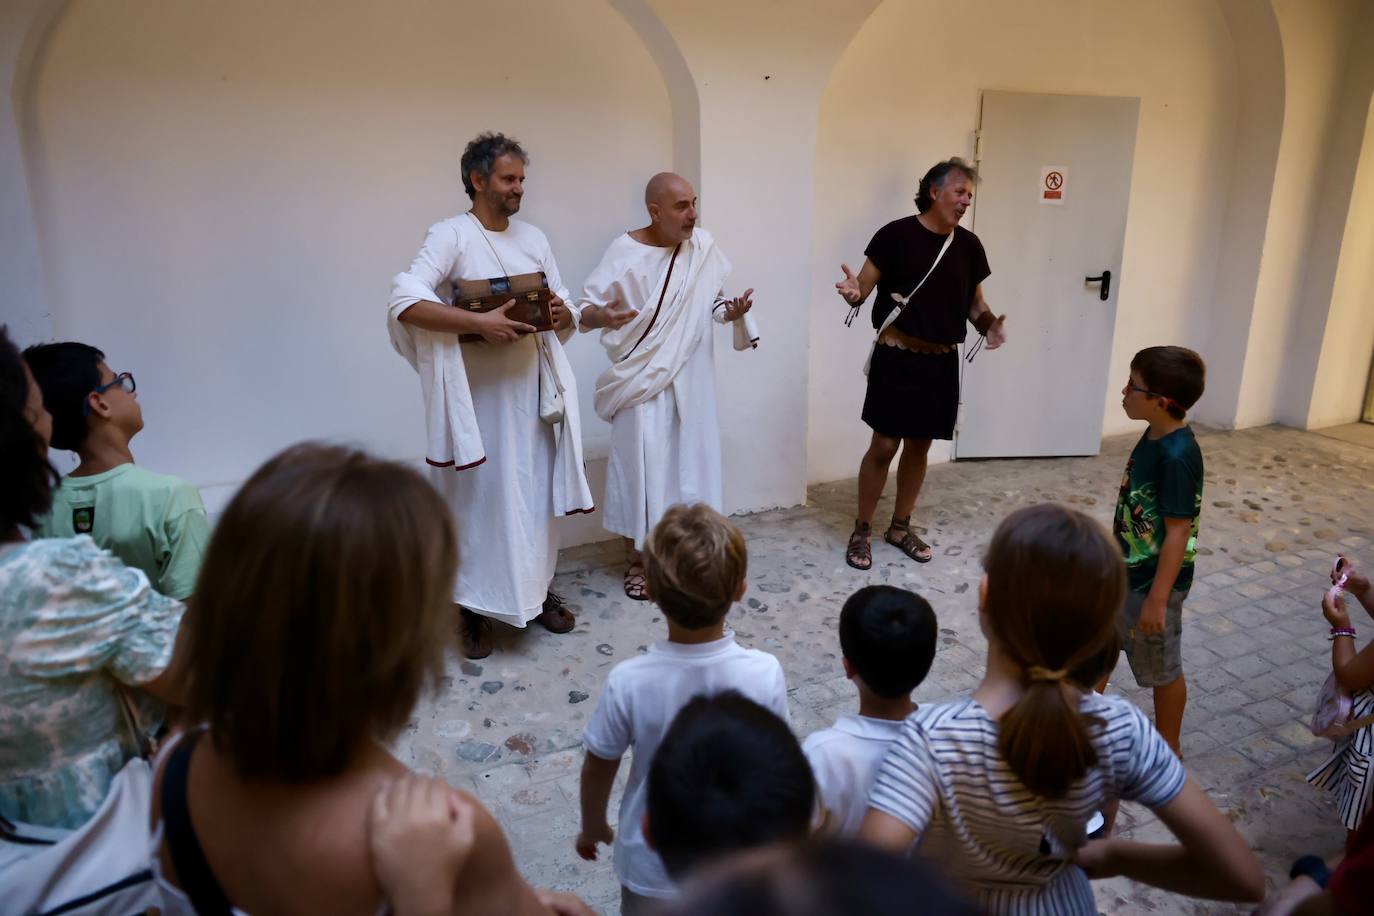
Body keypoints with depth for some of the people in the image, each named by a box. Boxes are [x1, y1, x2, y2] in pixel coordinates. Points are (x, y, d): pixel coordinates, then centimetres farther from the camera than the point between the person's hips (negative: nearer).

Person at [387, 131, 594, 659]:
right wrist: (480, 323, -29)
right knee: (480, 496, 2)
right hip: (478, 392, -5)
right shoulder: (450, 235, -8)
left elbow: (565, 312, 14)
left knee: (536, 491, 12)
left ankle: (537, 591, 28)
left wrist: (563, 314, -11)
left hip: (532, 386, 6)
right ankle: (476, 607, 15)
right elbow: (405, 302, -22)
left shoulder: (533, 238, 11)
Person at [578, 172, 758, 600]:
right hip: (642, 379, -3)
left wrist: (732, 312, -11)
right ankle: (637, 558, 14)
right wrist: (602, 316, -32)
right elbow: (586, 308, -9)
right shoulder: (625, 252, -11)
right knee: (642, 465, 0)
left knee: (691, 460, 9)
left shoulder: (704, 245, 0)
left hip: (691, 378, 4)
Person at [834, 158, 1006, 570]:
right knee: (884, 446, -3)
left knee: (919, 446, 13)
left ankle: (900, 527, 28)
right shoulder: (896, 235, -9)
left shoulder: (969, 246, 5)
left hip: (942, 362, 5)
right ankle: (861, 531, 13)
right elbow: (866, 285, -8)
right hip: (897, 358, -5)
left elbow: (974, 302, 13)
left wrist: (989, 325, -7)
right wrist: (853, 293, -31)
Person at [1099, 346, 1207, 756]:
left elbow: (1178, 532, -25)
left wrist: (1157, 598, -21)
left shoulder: (1177, 456, -28)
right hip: (1123, 571, 9)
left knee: (1162, 668, 12)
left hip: (1154, 581, -9)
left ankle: (1168, 748, 33)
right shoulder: (1154, 436, -1)